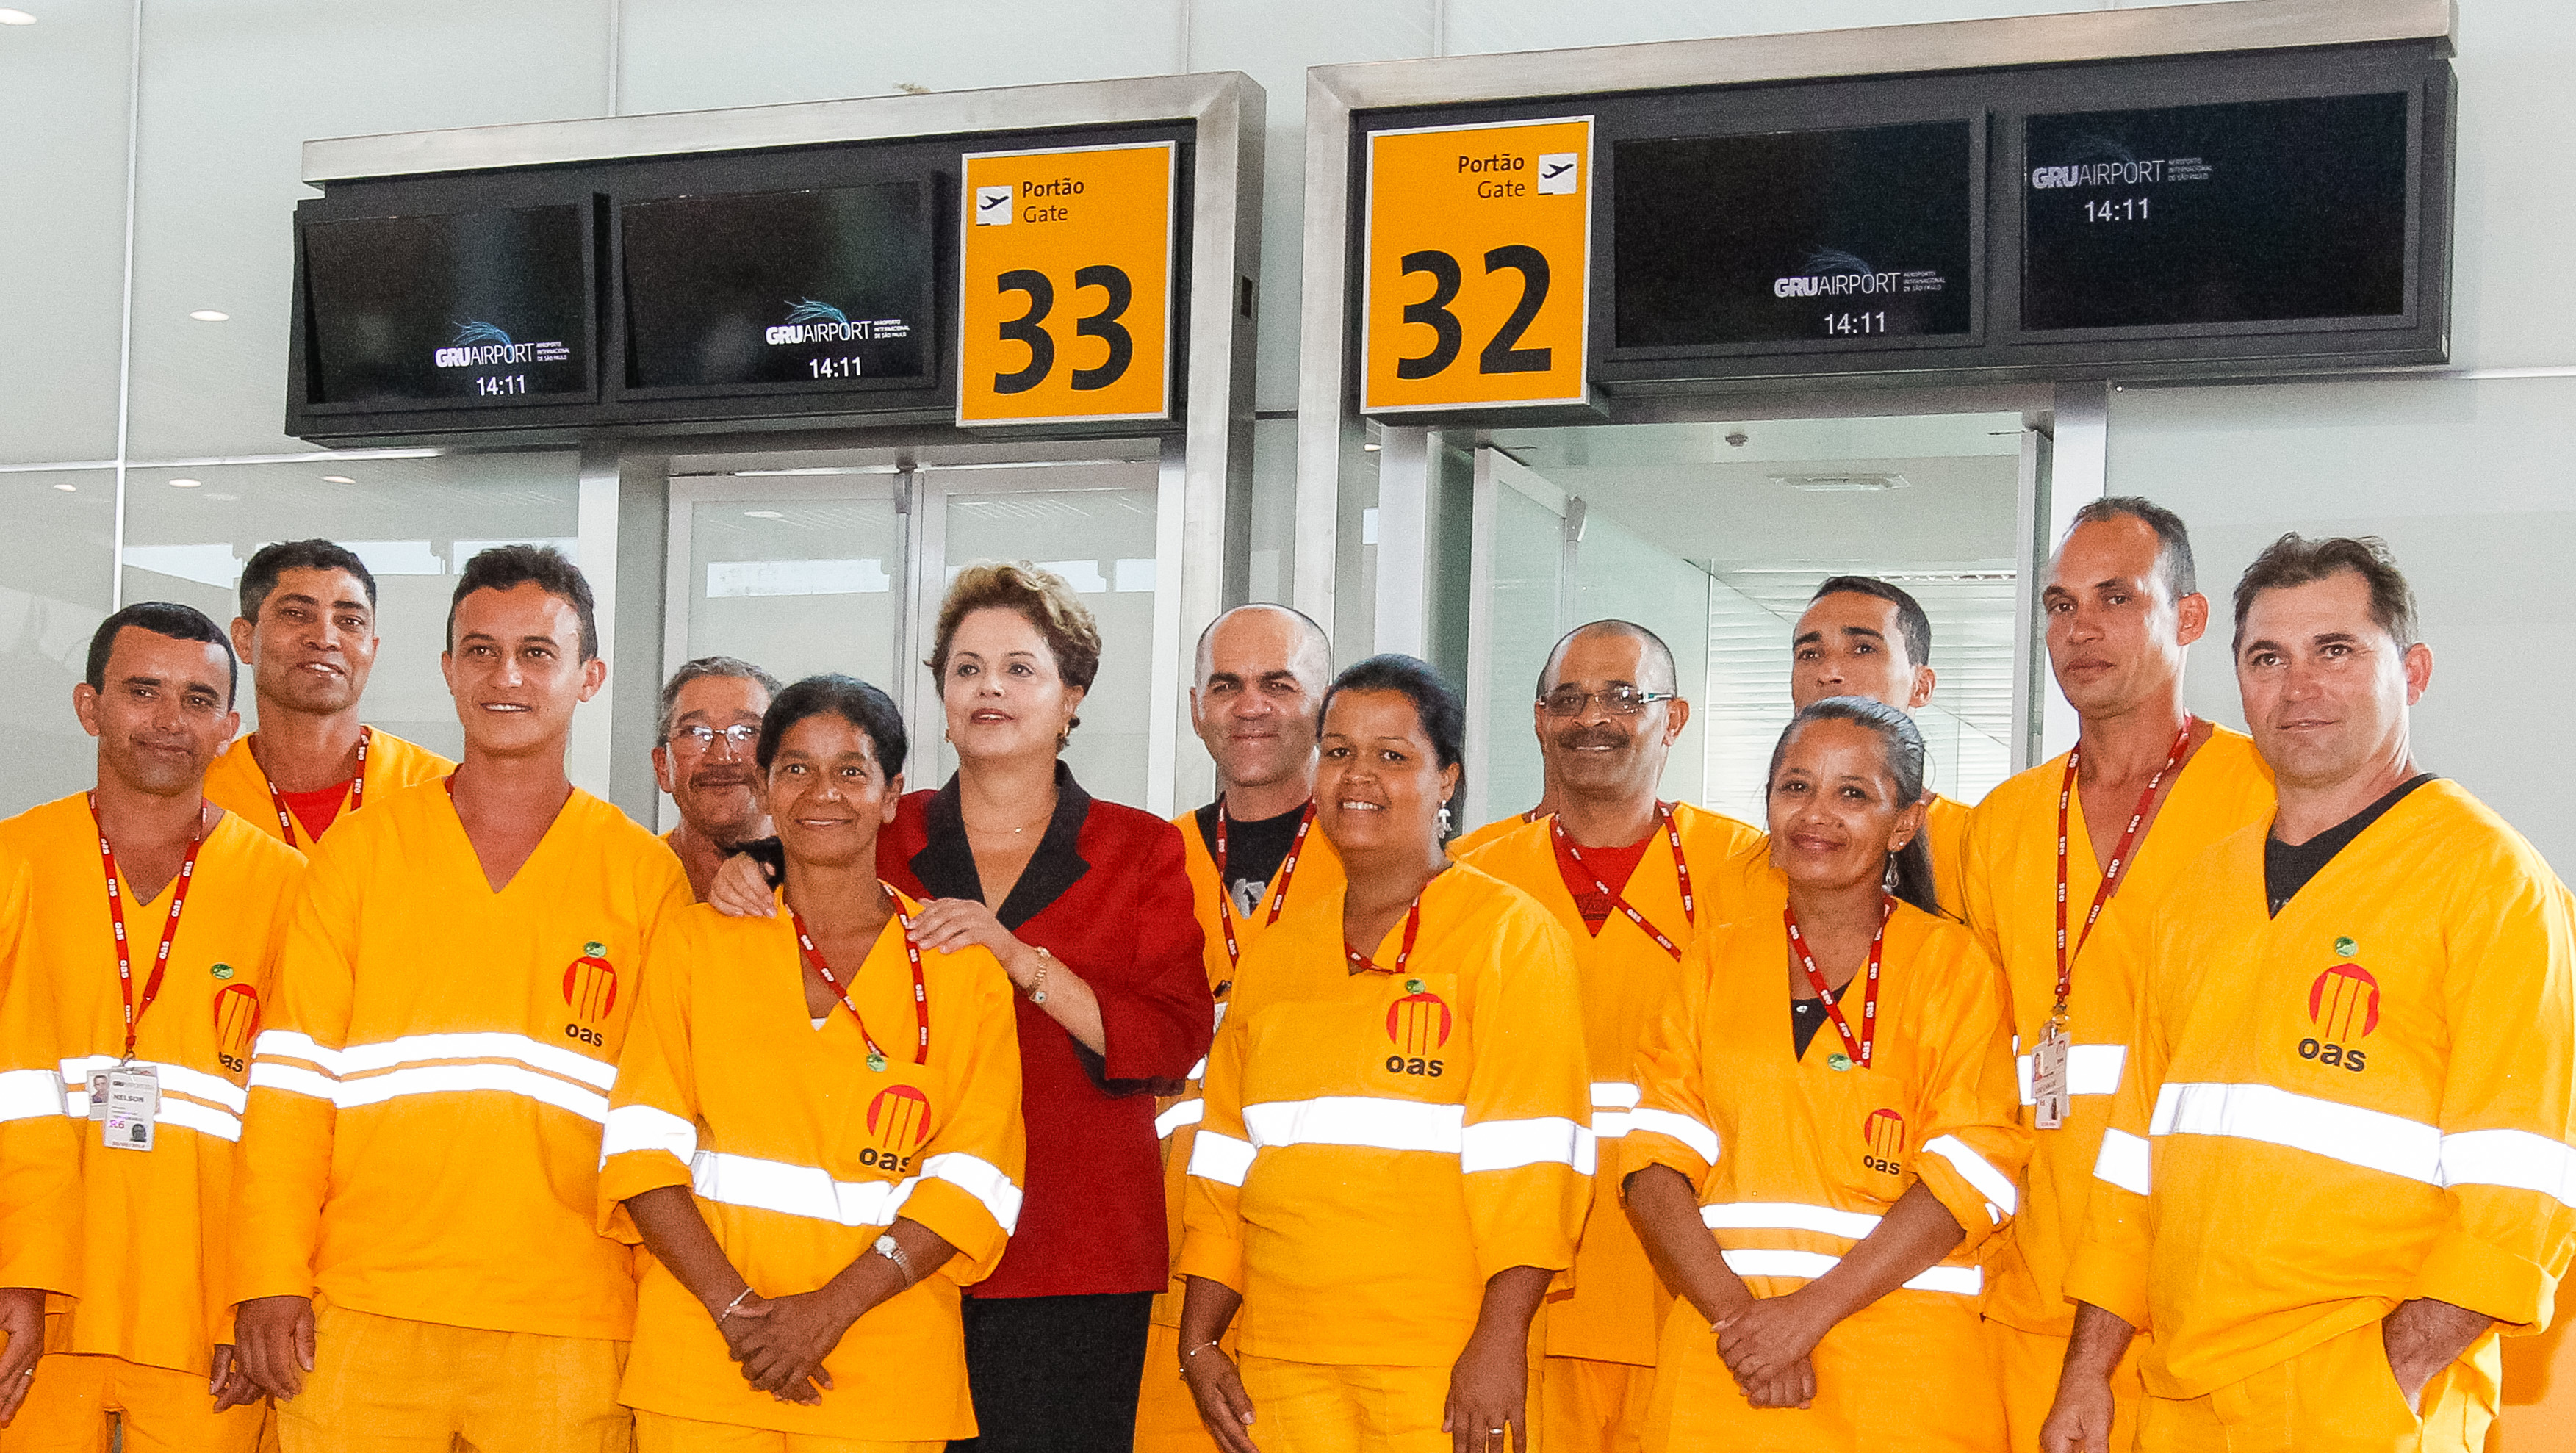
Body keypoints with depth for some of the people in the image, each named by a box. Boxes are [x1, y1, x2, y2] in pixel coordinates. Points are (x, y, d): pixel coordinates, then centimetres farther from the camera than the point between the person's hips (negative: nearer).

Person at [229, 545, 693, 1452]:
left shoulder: (646, 875, 7)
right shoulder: (361, 850, 9)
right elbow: (291, 1078, 5)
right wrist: (272, 1278, -3)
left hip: (563, 1325, 0)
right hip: (362, 1309, 1)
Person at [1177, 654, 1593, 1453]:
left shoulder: (1509, 933, -1)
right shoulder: (1278, 949, 15)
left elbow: (1526, 1155, -9)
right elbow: (1226, 1156, 16)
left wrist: (1501, 1339, -17)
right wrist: (1199, 1340, 10)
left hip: (1444, 1367, -4)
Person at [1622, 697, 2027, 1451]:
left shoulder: (1953, 965, 2)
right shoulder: (1715, 959, 10)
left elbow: (1969, 1174, -7)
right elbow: (1658, 1161, 2)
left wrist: (1810, 1311, -15)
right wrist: (1738, 1313, -13)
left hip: (1901, 1368, -2)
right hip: (1717, 1365, 2)